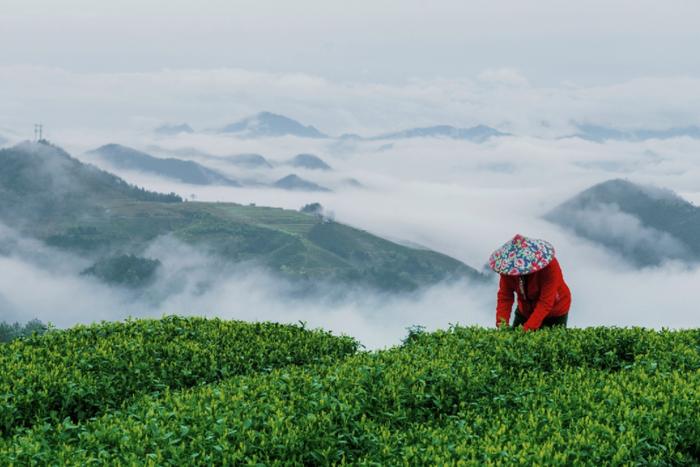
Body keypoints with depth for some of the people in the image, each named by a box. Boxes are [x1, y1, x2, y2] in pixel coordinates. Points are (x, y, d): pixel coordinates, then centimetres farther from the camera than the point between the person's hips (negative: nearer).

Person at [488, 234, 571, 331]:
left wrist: (528, 328, -44)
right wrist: (502, 323, -35)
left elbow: (546, 302, -36)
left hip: (554, 312, -4)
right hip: (525, 310, 4)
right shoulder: (509, 266, -21)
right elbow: (504, 296, -20)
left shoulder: (549, 266, -33)